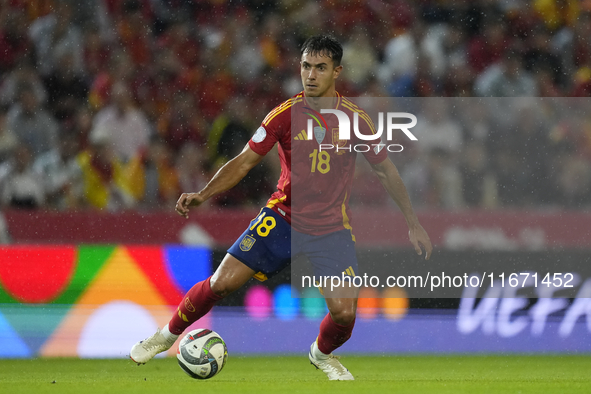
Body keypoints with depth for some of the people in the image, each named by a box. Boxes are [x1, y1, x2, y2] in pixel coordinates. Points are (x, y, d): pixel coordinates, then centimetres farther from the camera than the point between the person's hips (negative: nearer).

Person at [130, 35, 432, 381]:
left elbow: (386, 171, 5)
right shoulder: (285, 115, -7)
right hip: (283, 217, 0)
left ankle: (323, 354, 22)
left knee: (344, 313, -15)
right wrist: (202, 195, -17)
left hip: (332, 229, 0)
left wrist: (413, 223, 4)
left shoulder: (355, 119, -7)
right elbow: (244, 162, -4)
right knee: (222, 282, -10)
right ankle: (168, 335, 16)